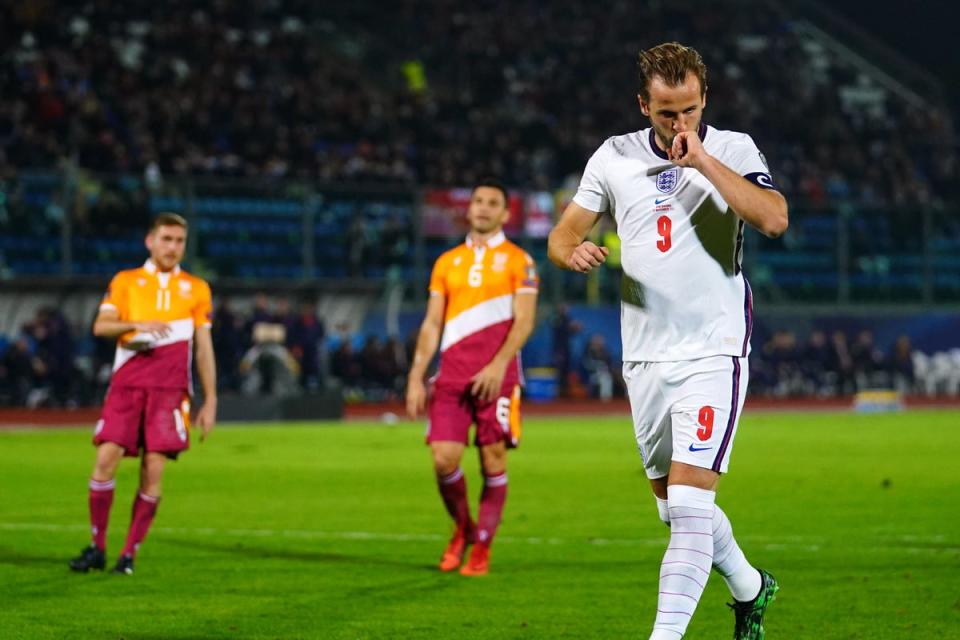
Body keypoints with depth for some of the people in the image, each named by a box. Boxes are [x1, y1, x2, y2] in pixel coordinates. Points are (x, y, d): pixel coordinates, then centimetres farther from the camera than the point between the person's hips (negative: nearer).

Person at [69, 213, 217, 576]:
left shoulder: (196, 289, 14)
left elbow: (204, 348, 13)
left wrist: (210, 401, 8)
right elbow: (101, 326, 0)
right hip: (126, 383, 0)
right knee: (106, 458, -12)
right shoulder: (125, 281, 13)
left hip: (170, 388, 0)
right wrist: (137, 325, -19)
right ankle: (97, 548, 1)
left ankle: (130, 554, 0)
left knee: (154, 470, -9)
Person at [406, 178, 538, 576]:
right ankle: (463, 529, 19)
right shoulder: (447, 262, 16)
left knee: (493, 461, -3)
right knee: (444, 459, -6)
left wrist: (498, 366, -18)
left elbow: (523, 321, -5)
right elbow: (431, 324, 14)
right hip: (451, 376, 3)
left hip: (496, 376, -3)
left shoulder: (517, 260, 4)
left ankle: (482, 549, 8)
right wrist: (416, 378, 5)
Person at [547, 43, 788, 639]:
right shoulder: (614, 157, 6)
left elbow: (775, 218, -21)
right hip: (645, 358, 5)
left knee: (689, 500, -16)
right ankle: (749, 587, 38)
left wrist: (702, 160, -20)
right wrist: (574, 251, -14)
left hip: (714, 351, -5)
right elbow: (562, 235, 9)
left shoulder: (733, 150, -4)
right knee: (676, 506, 14)